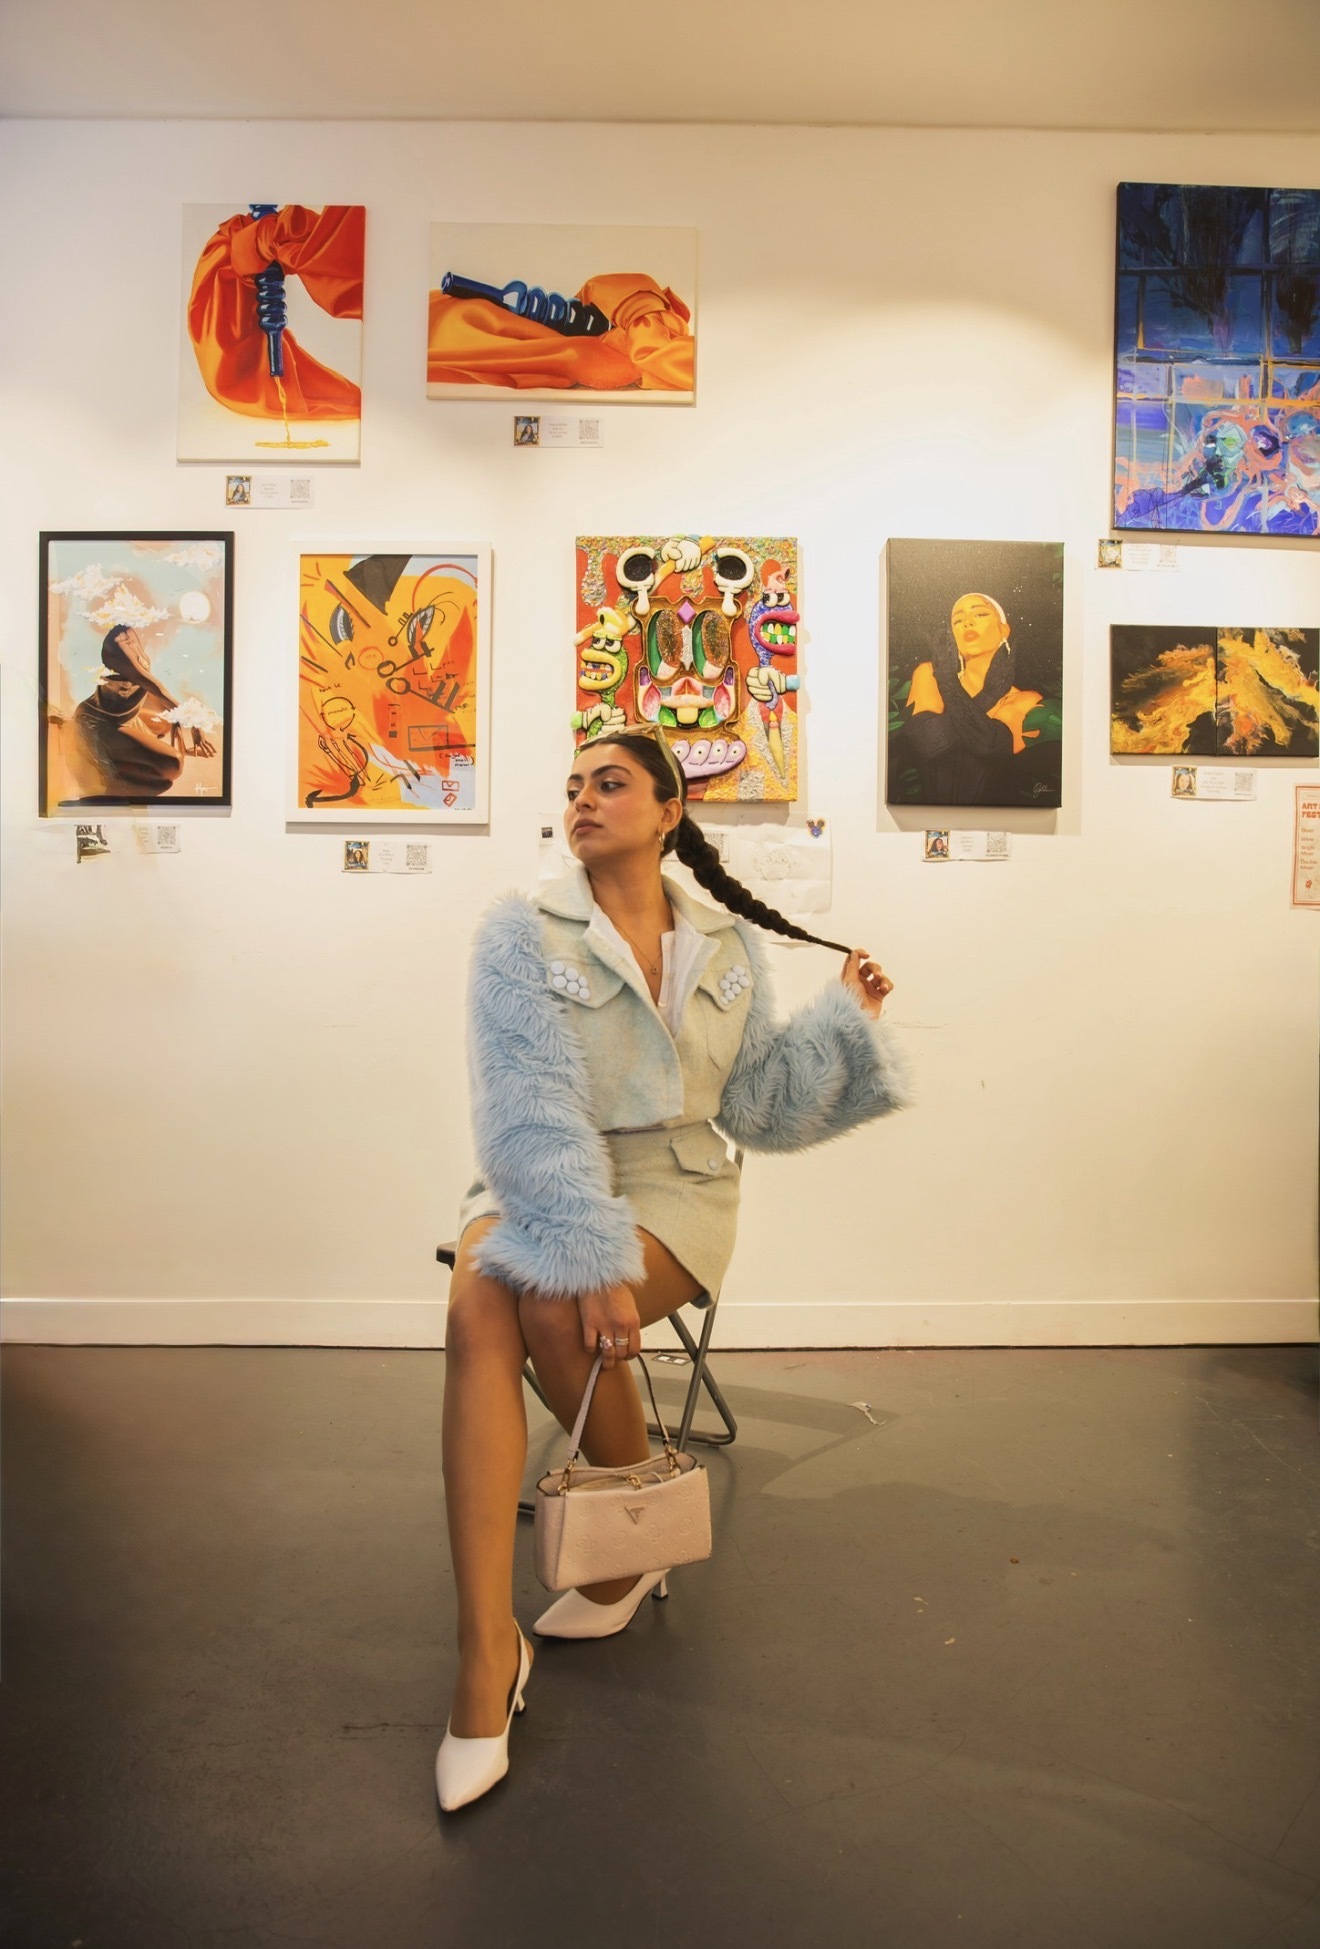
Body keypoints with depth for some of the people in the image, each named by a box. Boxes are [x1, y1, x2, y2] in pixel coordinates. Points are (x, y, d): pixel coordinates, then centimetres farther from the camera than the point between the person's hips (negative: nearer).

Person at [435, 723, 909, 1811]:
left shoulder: (729, 947, 7)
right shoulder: (522, 934, -2)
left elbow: (756, 1106, 11)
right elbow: (531, 1109, -14)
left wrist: (845, 1020, 2)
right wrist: (591, 1253, -25)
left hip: (673, 1187, 0)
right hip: (537, 1185, 0)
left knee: (554, 1308, -30)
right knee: (477, 1312, -32)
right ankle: (488, 1653, -26)